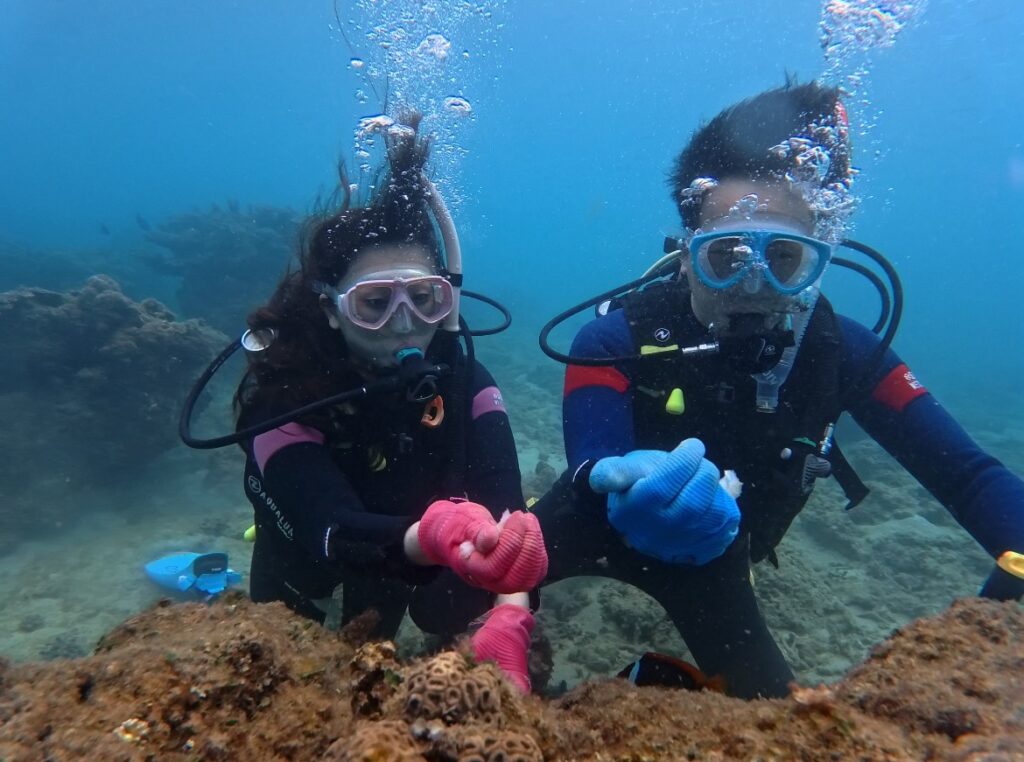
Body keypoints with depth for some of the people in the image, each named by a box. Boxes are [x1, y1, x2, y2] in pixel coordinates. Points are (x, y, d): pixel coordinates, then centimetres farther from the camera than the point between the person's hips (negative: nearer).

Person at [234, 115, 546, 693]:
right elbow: (336, 535, -38)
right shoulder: (282, 400, -25)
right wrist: (433, 534, -59)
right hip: (314, 616, 0)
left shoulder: (463, 381, -18)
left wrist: (510, 617, -46)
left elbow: (506, 513, -28)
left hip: (426, 590, 1)